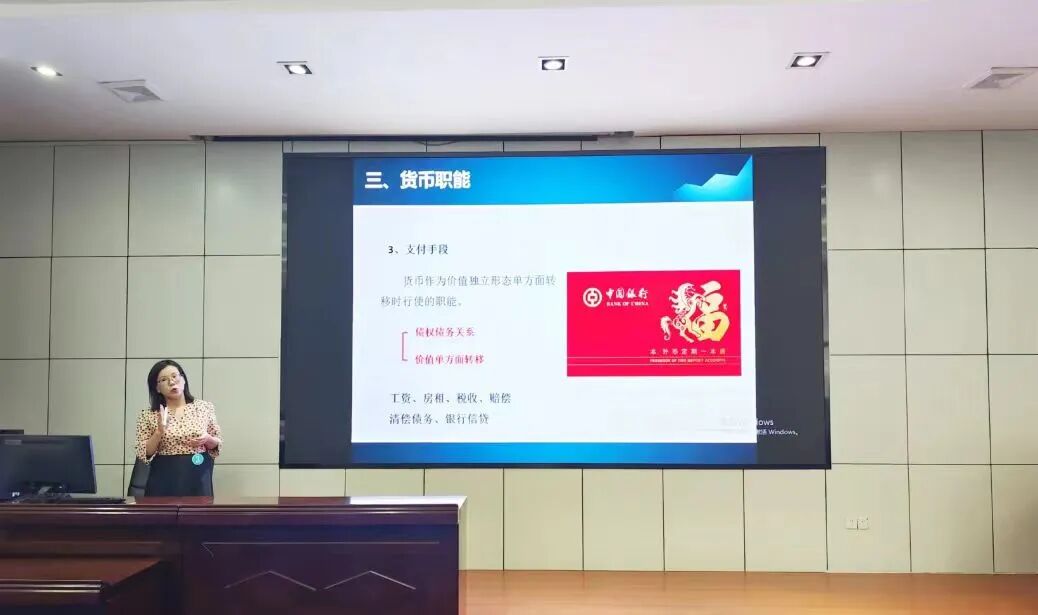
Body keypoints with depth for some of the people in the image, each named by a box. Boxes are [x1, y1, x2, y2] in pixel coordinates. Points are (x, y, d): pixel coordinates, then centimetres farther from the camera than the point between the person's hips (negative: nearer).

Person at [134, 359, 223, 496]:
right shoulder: (148, 415, 1)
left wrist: (207, 439, -12)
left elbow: (218, 444, 9)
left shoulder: (205, 407, 3)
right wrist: (159, 432, -16)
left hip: (198, 479, 1)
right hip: (164, 481, -1)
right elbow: (144, 454, -2)